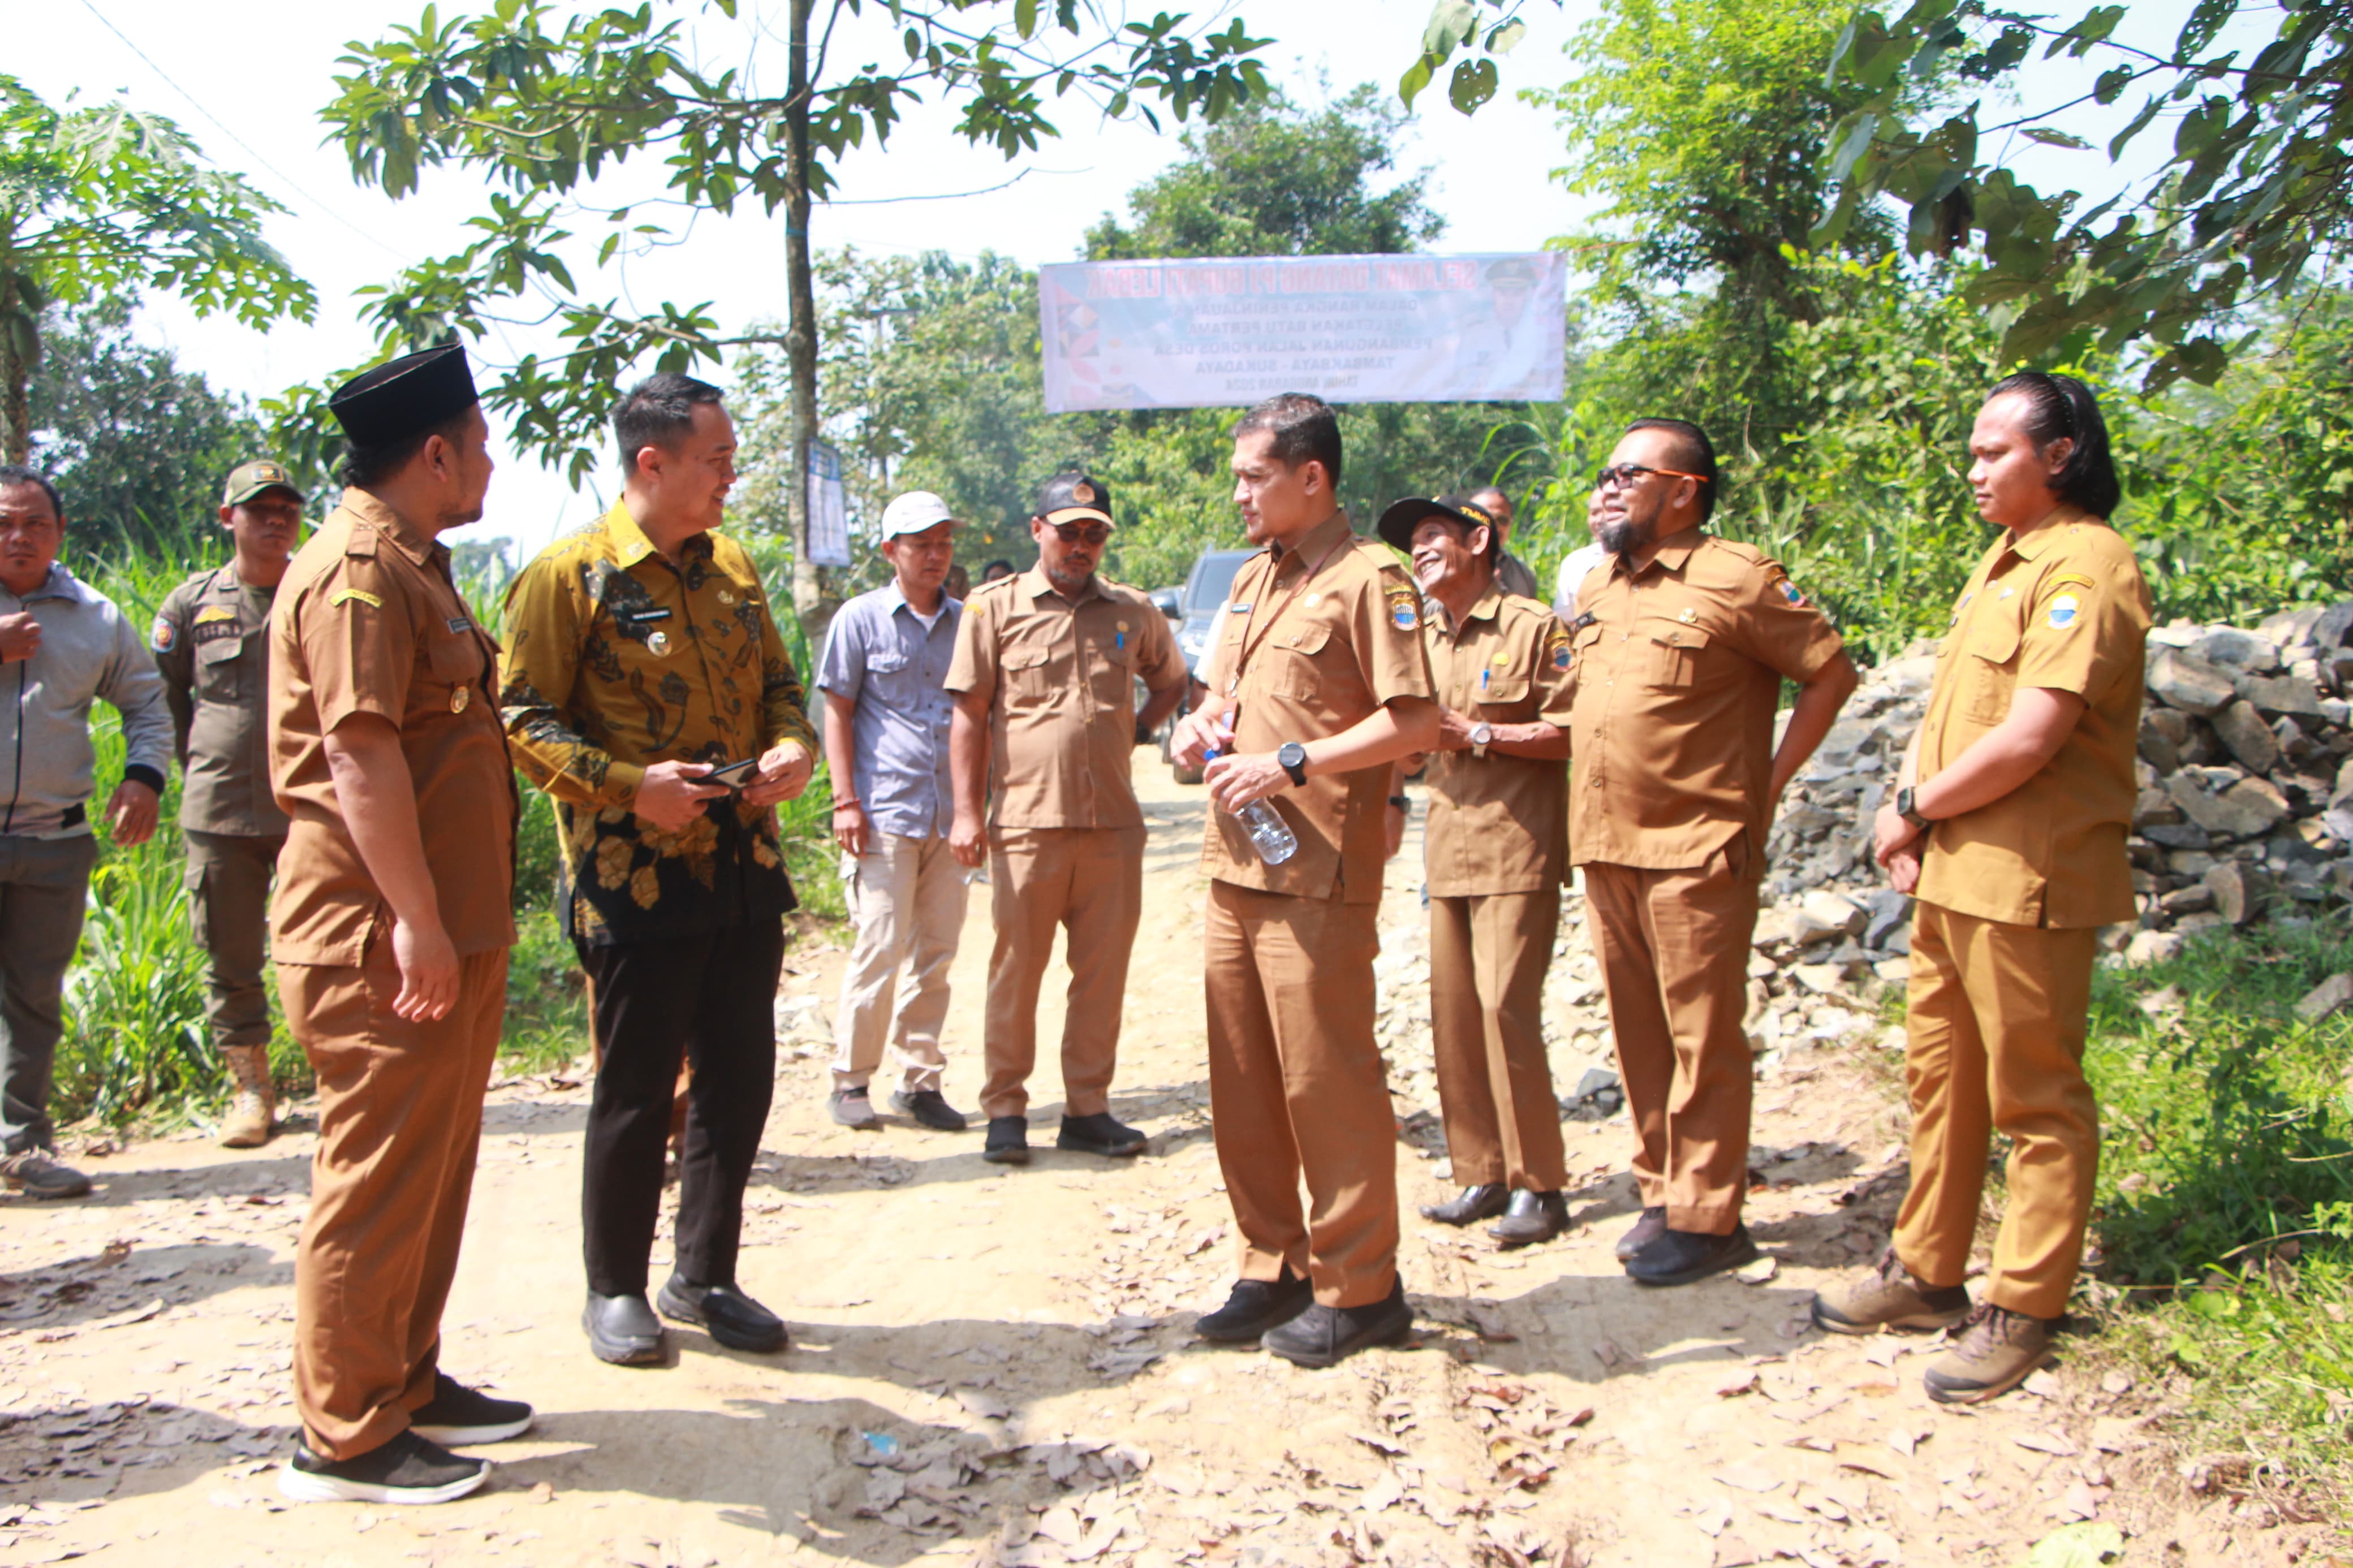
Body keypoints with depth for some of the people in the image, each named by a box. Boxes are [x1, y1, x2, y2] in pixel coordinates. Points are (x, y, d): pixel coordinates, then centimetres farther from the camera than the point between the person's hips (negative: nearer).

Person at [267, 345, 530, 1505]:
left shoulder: (409, 569, 19)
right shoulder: (357, 572, -15)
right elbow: (359, 754, -23)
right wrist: (415, 922, -25)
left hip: (444, 932, 10)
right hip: (382, 944, -10)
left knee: (434, 1169, 17)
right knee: (378, 1180, -2)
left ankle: (407, 1382, 31)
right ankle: (345, 1437, 10)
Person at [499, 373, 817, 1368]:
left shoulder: (732, 566, 12)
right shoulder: (570, 574, -8)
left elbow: (776, 680, 20)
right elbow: (525, 723, -9)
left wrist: (793, 746, 0)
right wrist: (627, 785, -21)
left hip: (744, 868, 6)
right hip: (634, 878, -6)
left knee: (739, 1080, 10)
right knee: (635, 1090, 3)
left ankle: (703, 1277, 26)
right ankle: (615, 1289, 22)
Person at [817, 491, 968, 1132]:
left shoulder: (966, 621, 12)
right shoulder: (861, 618, 1)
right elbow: (837, 713, 2)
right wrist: (845, 801, -6)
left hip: (950, 816, 4)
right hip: (884, 814, -4)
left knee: (937, 953, 6)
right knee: (880, 947, -5)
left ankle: (920, 1079, 16)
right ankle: (850, 1080, 9)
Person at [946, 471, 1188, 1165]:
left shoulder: (1134, 612, 11)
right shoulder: (996, 608, 3)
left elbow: (1172, 680, 29)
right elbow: (969, 717, 1)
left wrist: (1134, 730, 11)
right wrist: (967, 812, -6)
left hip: (1115, 824, 3)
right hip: (1026, 822, -3)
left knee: (1103, 974, 8)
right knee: (1016, 971, 4)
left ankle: (1088, 1108, 19)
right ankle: (1005, 1110, 15)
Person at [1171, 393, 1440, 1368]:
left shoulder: (1367, 580, -8)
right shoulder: (1253, 579, 18)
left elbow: (1415, 722, -15)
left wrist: (1290, 763, -18)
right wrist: (1201, 728, 6)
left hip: (1316, 875, -8)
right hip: (1234, 864, 8)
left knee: (1327, 1079, -3)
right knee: (1244, 1081, 12)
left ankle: (1359, 1288, 11)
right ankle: (1273, 1266, 25)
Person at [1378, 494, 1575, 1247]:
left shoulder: (1534, 627, -4)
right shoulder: (1424, 637, 19)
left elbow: (1571, 733, -10)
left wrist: (1478, 735, -14)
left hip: (1516, 847, -7)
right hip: (1447, 847, 7)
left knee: (1505, 1003, -12)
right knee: (1453, 1011, 4)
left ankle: (1538, 1184, -2)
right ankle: (1481, 1175, 14)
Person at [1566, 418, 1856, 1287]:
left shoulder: (1735, 578, -7)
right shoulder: (1596, 589, 16)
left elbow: (1832, 671, -5)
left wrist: (1769, 781, -6)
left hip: (1695, 848, -7)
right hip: (1603, 847, 7)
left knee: (1702, 1037, -1)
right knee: (1639, 1034, 12)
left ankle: (1707, 1218, 8)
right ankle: (1661, 1194, 24)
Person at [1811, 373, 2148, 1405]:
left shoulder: (2085, 567, -14)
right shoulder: (2002, 561, 16)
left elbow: (2029, 739, -23)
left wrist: (1916, 807, -9)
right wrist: (1909, 810, 1)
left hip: (2027, 880, -10)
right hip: (1952, 870, 10)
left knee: (2036, 1099, 3)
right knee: (1938, 1075, 16)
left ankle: (2021, 1311, 14)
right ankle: (1925, 1272, 29)